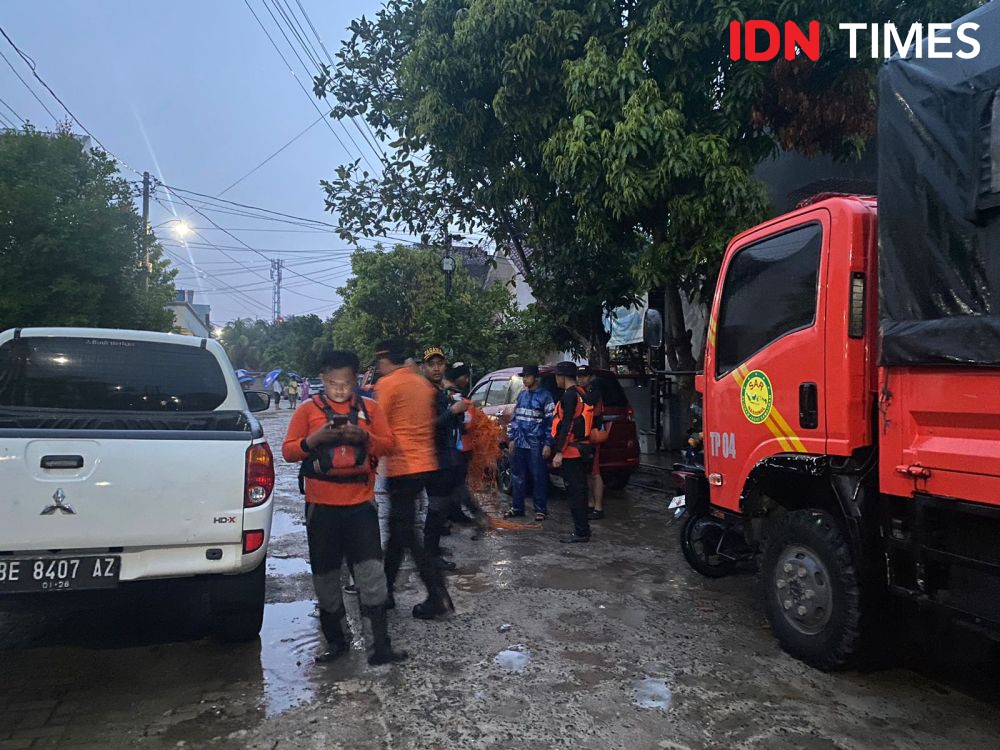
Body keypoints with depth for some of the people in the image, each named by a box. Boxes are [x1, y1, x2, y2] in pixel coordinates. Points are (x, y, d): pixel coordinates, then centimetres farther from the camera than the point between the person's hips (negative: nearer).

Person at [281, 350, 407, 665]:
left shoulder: (370, 408, 5)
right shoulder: (308, 409, 2)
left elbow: (387, 443, 4)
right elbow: (288, 451, 0)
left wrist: (365, 437, -16)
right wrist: (314, 439, -19)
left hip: (360, 502, 0)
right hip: (321, 505, 0)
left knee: (371, 571, -3)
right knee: (326, 574, 10)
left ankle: (380, 645, 4)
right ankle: (336, 640, 26)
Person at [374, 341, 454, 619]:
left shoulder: (387, 384, -10)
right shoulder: (423, 383, 13)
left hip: (402, 467, -8)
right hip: (425, 463, 8)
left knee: (405, 532, -2)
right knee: (398, 527, 16)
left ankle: (437, 595, -4)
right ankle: (385, 588, 25)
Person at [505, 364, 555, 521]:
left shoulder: (545, 396, -4)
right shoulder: (521, 395, 15)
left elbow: (551, 421, -7)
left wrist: (548, 444, -11)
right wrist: (511, 438, 12)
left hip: (536, 445, -5)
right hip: (519, 444, 6)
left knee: (538, 477, 1)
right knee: (519, 477, 11)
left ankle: (540, 509, 11)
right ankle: (517, 507, 20)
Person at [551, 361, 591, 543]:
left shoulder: (569, 396, -15)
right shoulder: (581, 393, 15)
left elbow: (567, 426, -21)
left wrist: (559, 452, -21)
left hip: (570, 452, -10)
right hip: (579, 450, 10)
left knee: (575, 491, -6)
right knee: (579, 489, 14)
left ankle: (581, 532, -2)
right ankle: (582, 529, 22)